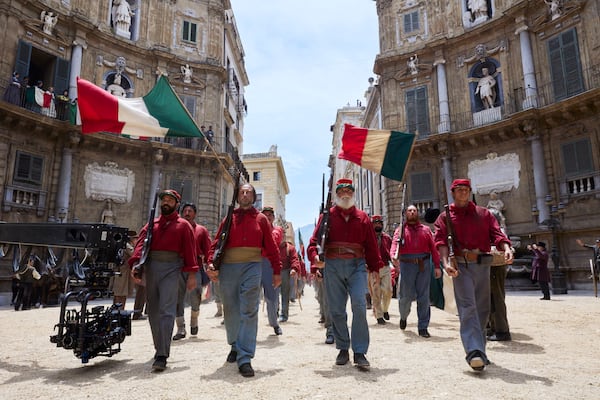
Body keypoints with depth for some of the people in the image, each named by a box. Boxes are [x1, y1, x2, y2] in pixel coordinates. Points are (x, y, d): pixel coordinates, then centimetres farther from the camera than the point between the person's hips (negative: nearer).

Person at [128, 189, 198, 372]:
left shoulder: (183, 225, 7)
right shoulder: (152, 224, 18)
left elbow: (189, 249, -1)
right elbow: (141, 243, 3)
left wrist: (192, 274, -9)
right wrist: (135, 264, -14)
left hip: (171, 269, -5)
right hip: (151, 267, 5)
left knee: (166, 311, -11)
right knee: (153, 311, 10)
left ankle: (162, 356, -11)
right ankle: (160, 348, 25)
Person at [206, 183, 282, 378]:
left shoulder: (261, 219, 11)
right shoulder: (228, 219, 14)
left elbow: (271, 247, 7)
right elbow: (216, 243, 7)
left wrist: (277, 271, 3)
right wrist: (211, 264, -9)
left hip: (252, 266, -2)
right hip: (228, 267, 2)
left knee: (249, 311, -7)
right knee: (230, 310, 12)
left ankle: (245, 358, -3)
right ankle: (235, 345, 35)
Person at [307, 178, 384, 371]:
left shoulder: (362, 217, 10)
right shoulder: (327, 215, 7)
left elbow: (371, 245, 10)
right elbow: (315, 239, 1)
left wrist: (375, 268, 5)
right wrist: (315, 256, -19)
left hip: (357, 265, 0)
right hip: (332, 267, 0)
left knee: (359, 306, -12)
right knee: (336, 310, 6)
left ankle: (360, 352, -2)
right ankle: (343, 349, 23)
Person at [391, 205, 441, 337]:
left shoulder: (426, 229, 15)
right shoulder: (401, 229, 10)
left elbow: (433, 248, 8)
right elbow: (395, 243, -7)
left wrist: (437, 266, -1)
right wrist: (394, 256, -27)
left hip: (424, 265, 2)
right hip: (407, 264, -1)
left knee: (424, 296, 1)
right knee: (406, 295, 2)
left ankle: (423, 327, 10)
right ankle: (403, 316, 33)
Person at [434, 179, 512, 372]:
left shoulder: (484, 214, 15)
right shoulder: (445, 217, 8)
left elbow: (497, 234, 3)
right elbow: (441, 241, -4)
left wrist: (506, 248, -19)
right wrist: (446, 262, -21)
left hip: (483, 265, 4)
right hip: (461, 265, -3)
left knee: (482, 309, 9)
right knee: (468, 307, -13)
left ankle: (479, 350, 23)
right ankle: (474, 352, -19)